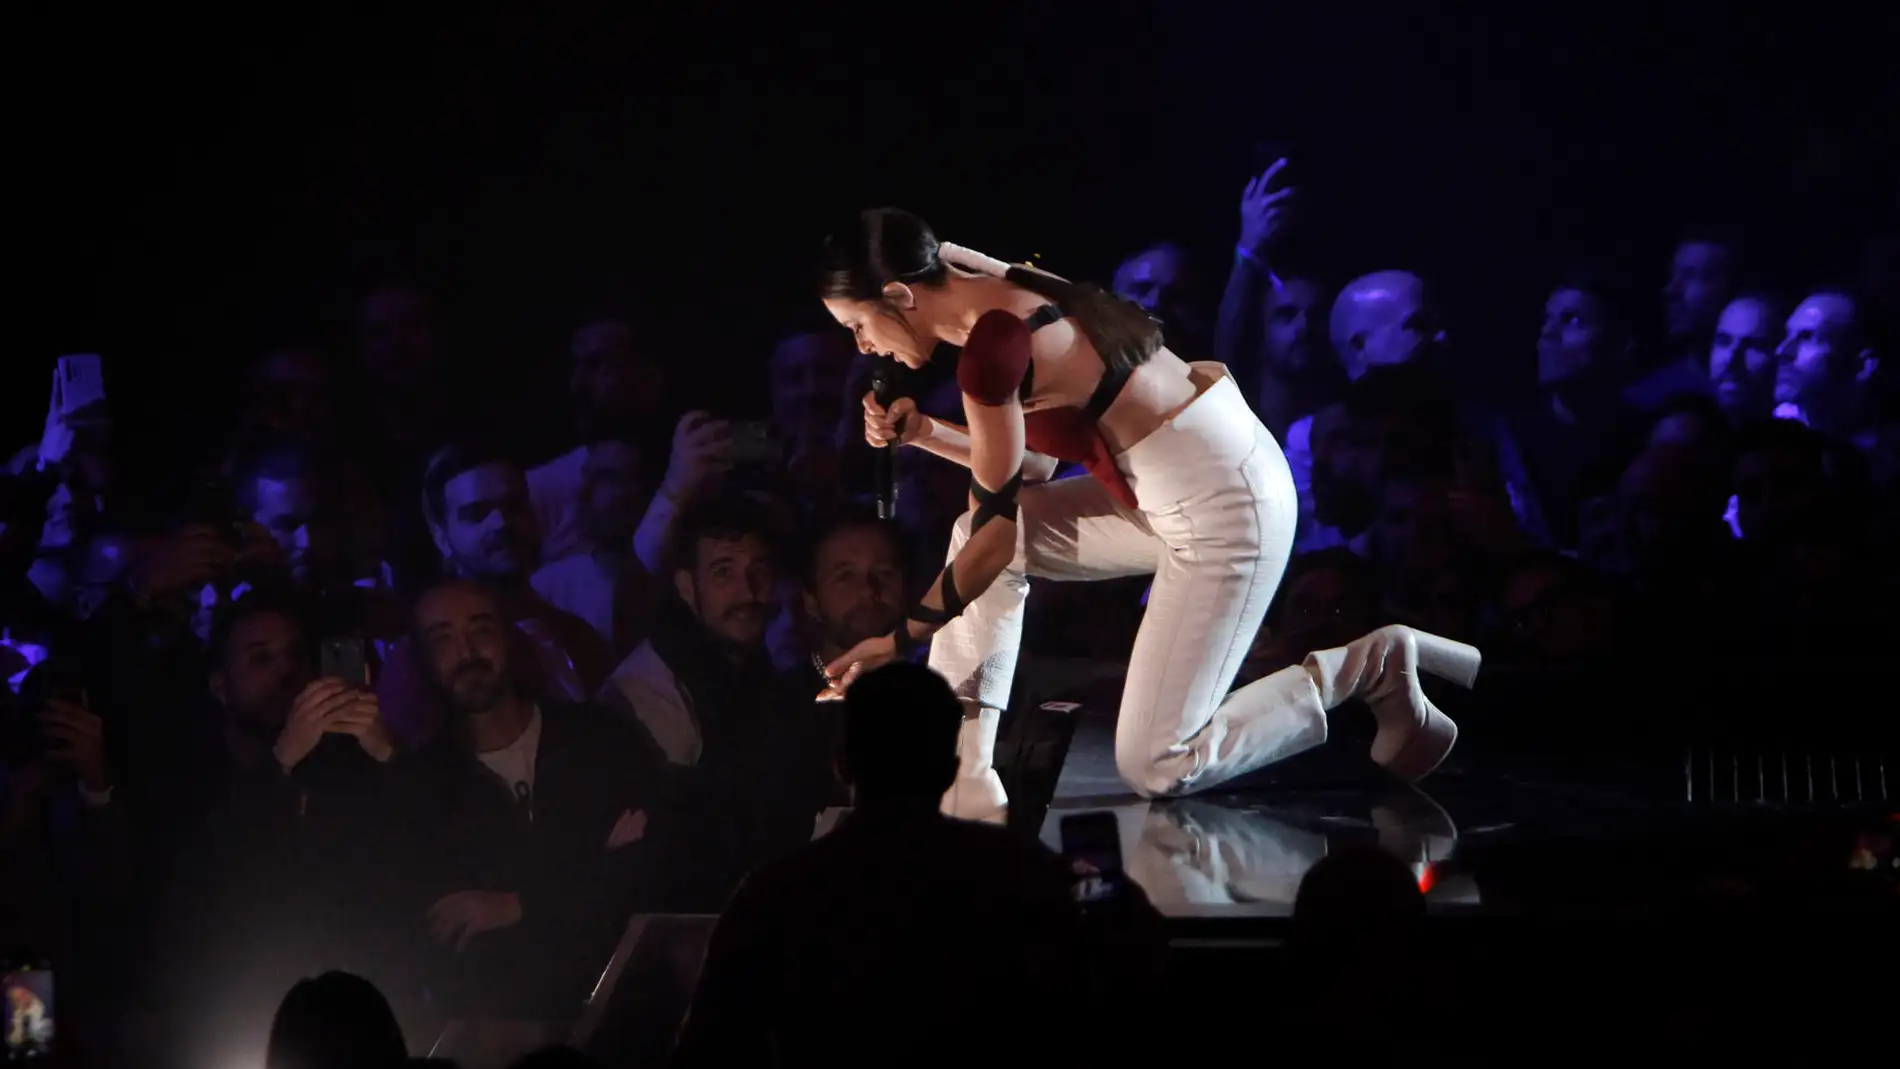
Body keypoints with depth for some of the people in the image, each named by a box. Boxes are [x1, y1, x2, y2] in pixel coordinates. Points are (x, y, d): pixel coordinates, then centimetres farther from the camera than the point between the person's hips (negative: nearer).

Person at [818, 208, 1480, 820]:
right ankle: (963, 786, 8)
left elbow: (996, 539, -14)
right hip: (1200, 475, 10)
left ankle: (1370, 670, 4)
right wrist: (922, 433, 6)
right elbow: (1024, 463, 18)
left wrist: (900, 640, -4)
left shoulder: (990, 346, -22)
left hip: (1224, 515, -10)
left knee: (1156, 769, -4)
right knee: (981, 530, 7)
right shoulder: (1005, 295, 6)